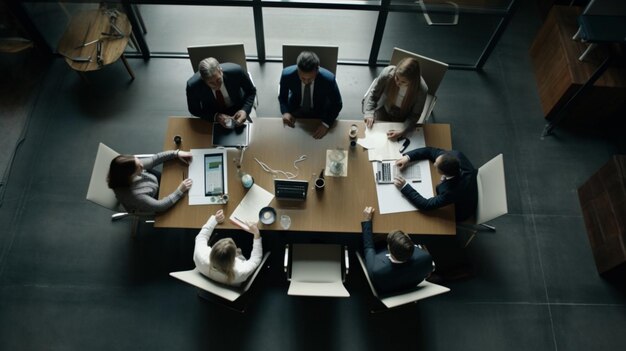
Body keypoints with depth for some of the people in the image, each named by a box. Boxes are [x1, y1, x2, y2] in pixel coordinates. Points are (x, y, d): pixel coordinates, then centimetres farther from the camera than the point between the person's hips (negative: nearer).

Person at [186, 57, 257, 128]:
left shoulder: (236, 71, -30)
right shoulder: (193, 85, -30)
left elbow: (251, 91, -12)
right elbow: (194, 110, -12)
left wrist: (245, 110, -29)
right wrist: (215, 116, -28)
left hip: (238, 110, 2)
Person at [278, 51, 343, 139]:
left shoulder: (328, 79, -31)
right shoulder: (287, 75, -28)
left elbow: (337, 104, -14)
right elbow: (282, 97, -7)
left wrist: (326, 123, -28)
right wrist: (285, 112, -27)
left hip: (319, 112, -1)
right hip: (295, 109, 1)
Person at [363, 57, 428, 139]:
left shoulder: (422, 90, -33)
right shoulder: (387, 72, -32)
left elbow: (415, 115, -19)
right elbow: (373, 93, -14)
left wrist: (402, 132, -34)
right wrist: (369, 113, -26)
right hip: (383, 111, 1)